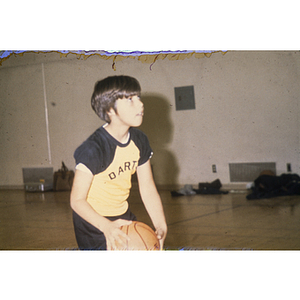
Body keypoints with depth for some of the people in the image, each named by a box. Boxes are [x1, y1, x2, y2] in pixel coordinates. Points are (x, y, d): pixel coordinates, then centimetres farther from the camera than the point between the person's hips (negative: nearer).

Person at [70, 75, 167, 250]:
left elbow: (148, 190, -1)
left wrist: (161, 227, -15)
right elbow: (77, 200, -24)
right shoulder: (92, 149, -25)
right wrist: (106, 226, -39)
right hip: (94, 224, -7)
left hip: (123, 217, 7)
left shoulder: (139, 141, -3)